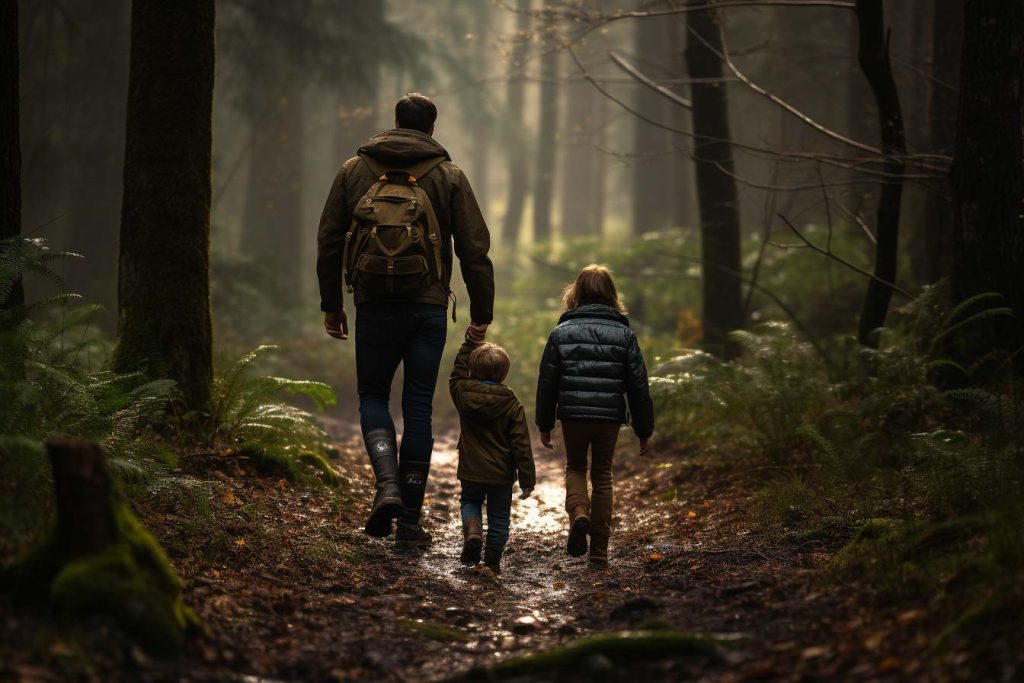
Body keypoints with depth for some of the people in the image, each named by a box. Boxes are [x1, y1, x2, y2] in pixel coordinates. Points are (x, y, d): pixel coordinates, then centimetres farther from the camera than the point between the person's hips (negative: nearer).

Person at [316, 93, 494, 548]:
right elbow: (475, 251, -1)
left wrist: (331, 305, 15)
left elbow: (329, 241, 7)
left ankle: (387, 484, -11)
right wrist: (481, 315, 3)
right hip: (428, 307, 0)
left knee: (372, 396, 14)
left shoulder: (354, 170, 6)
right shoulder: (448, 177, 2)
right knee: (418, 405, 6)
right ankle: (409, 519, 7)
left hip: (374, 306, 0)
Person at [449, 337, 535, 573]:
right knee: (498, 517, 12)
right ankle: (492, 562, 14)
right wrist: (527, 480, -6)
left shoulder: (463, 394, -7)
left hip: (471, 472, 1)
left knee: (470, 502, 25)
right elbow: (521, 445, -11)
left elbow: (458, 373, 18)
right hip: (501, 474, -1)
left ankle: (472, 532, -3)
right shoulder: (512, 405, -11)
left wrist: (470, 342, 23)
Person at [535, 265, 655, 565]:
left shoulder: (561, 332, 0)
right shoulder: (624, 334, 0)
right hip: (610, 416, 0)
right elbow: (638, 385, 1)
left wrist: (544, 424, 11)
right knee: (602, 475, 13)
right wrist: (644, 429, 8)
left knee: (575, 467, 20)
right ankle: (599, 549, 13)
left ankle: (578, 513, -12)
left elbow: (548, 382, 2)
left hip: (573, 415, 0)